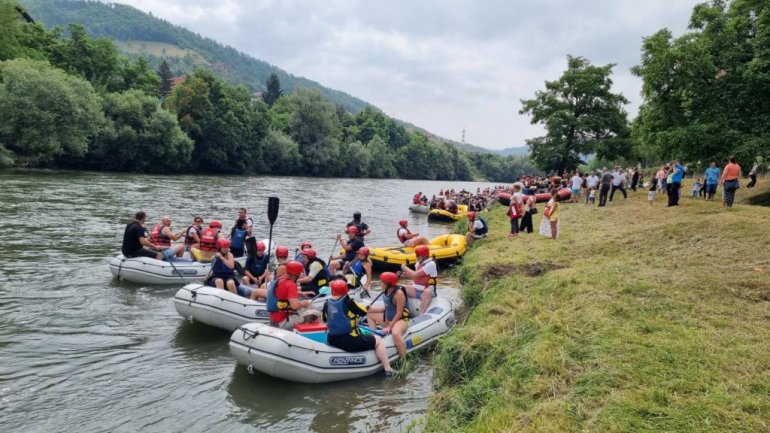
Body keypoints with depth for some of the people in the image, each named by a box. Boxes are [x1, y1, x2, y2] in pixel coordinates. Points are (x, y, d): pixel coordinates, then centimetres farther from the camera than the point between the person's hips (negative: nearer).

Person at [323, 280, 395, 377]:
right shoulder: (348, 303, -16)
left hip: (332, 341, 6)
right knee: (378, 340, 11)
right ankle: (388, 369, 5)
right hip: (351, 342, -6)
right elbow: (365, 311, -6)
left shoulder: (326, 304, 0)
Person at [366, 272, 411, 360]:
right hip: (388, 318, 10)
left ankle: (403, 360, -30)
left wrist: (389, 327, -23)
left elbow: (399, 314, -23)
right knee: (369, 314, 18)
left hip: (401, 319, -10)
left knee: (395, 334, -42)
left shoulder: (399, 293, -24)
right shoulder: (386, 291, 1)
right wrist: (372, 309, 1)